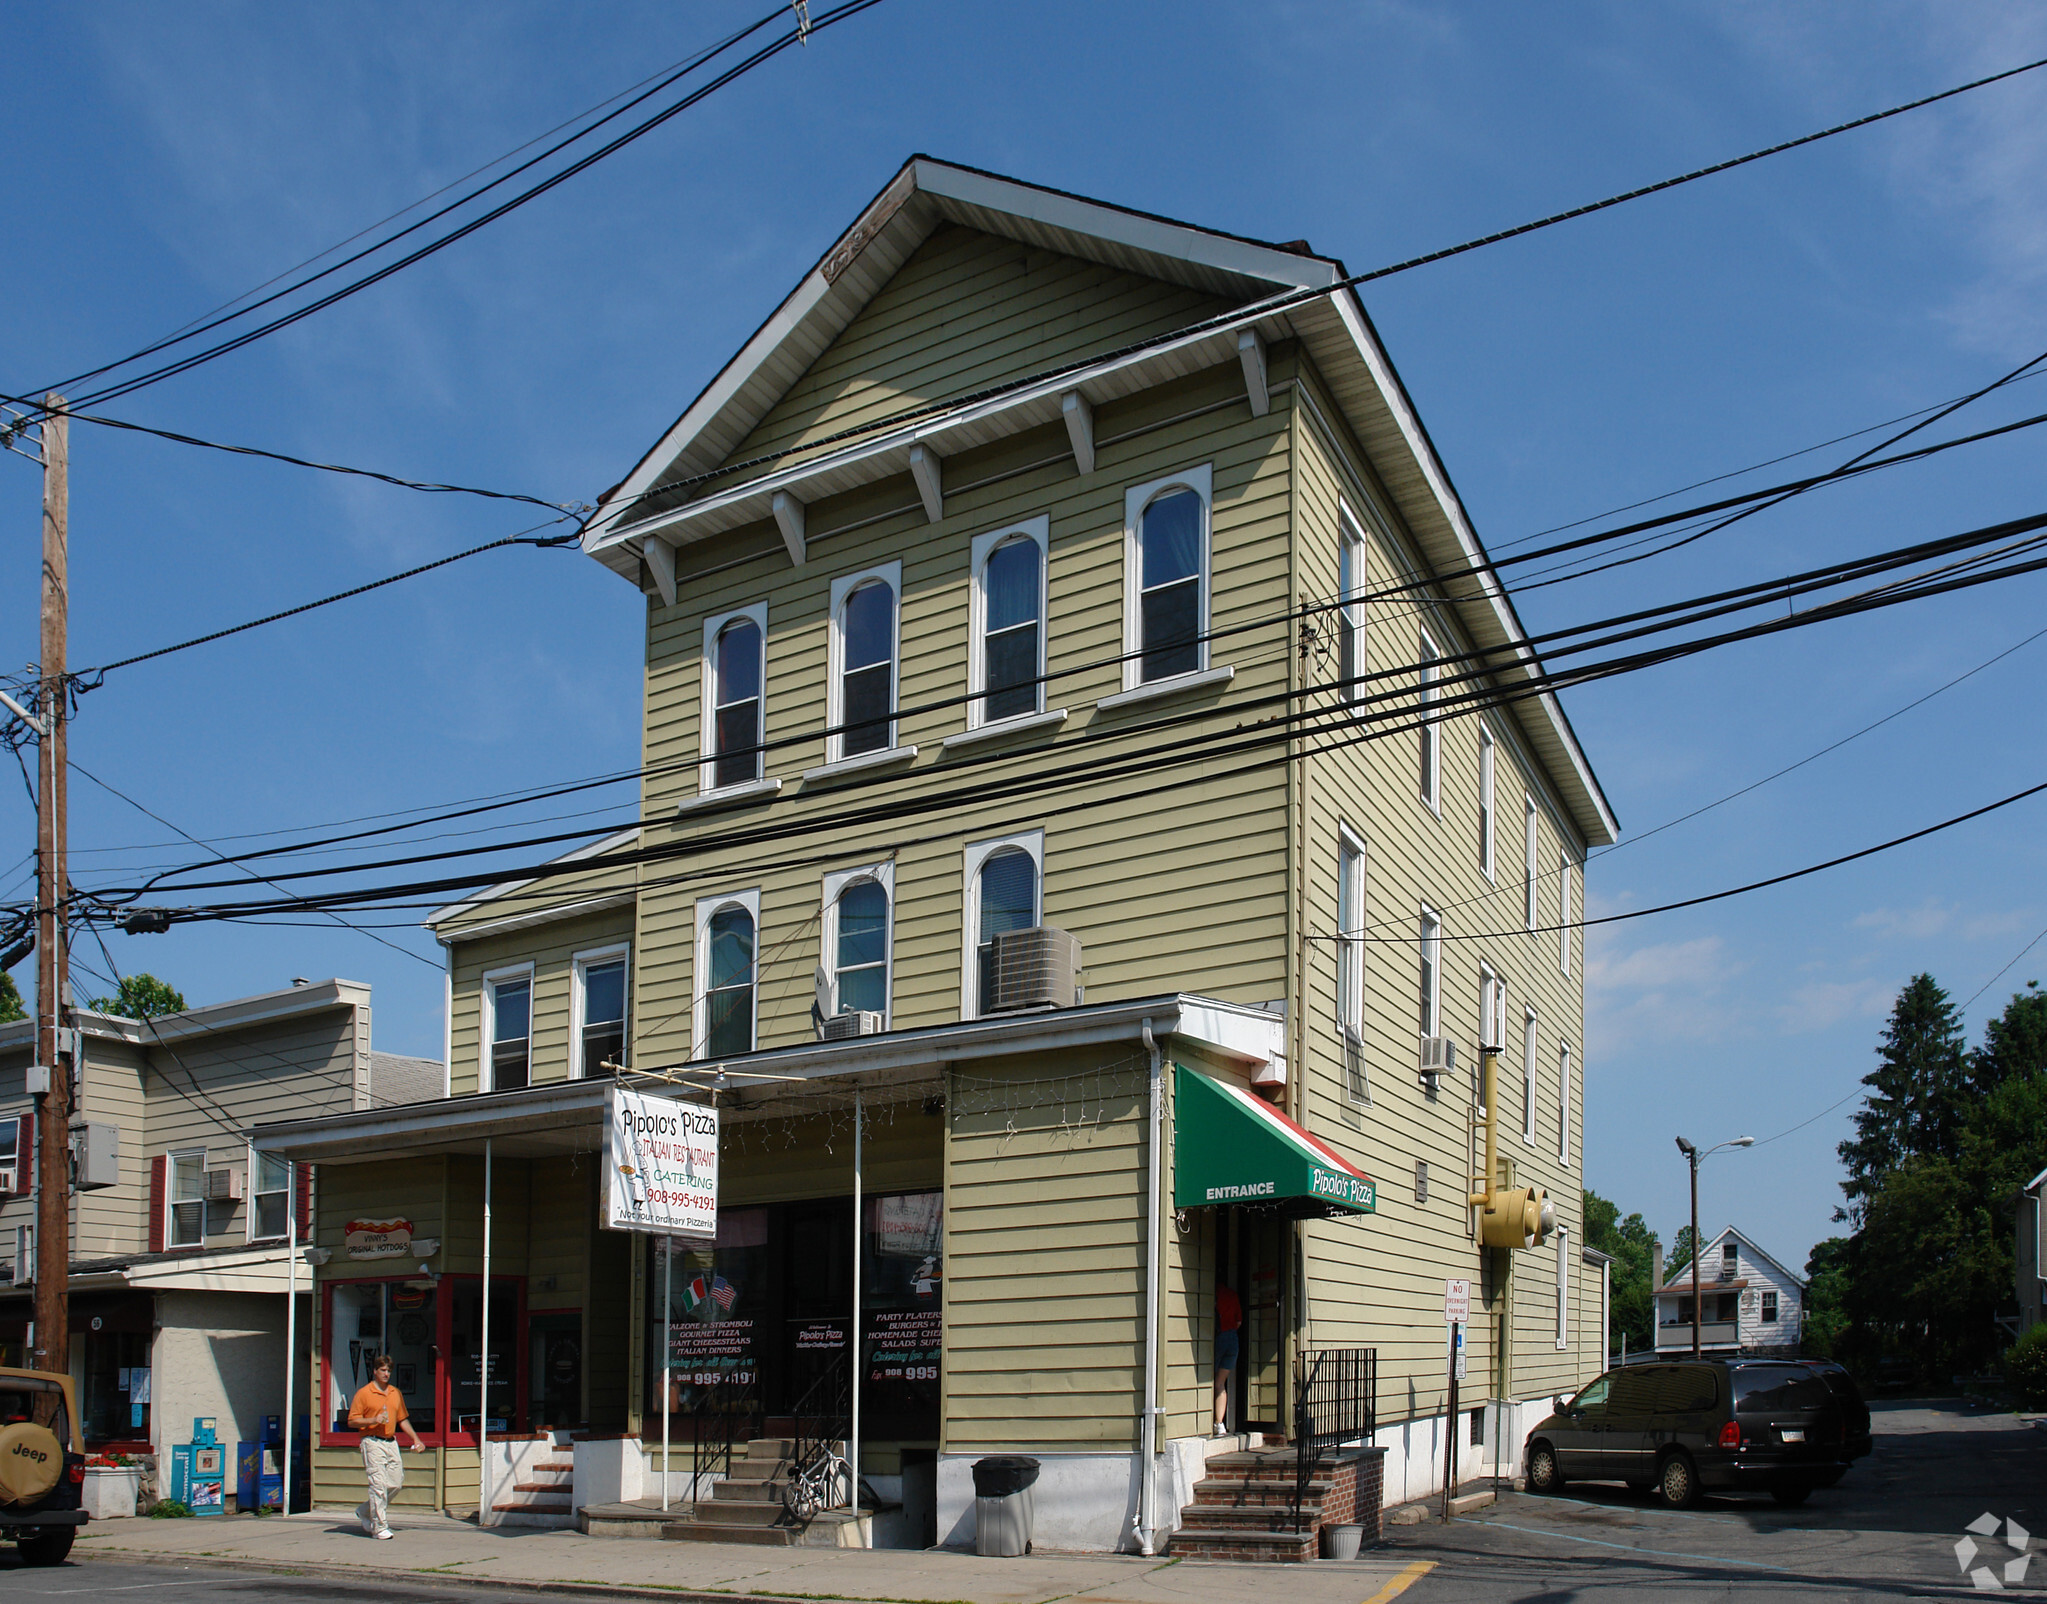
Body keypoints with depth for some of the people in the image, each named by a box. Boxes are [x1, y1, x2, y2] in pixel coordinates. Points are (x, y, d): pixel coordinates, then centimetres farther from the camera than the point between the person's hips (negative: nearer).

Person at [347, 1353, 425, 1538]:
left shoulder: (396, 1393, 15)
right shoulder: (363, 1394, -2)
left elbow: (403, 1420, 22)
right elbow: (352, 1421, -4)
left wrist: (416, 1439, 16)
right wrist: (373, 1420, -17)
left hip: (391, 1442, 6)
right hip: (373, 1443, -6)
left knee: (396, 1482, 6)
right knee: (378, 1485, -10)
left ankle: (366, 1511, 26)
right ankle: (379, 1527, -4)